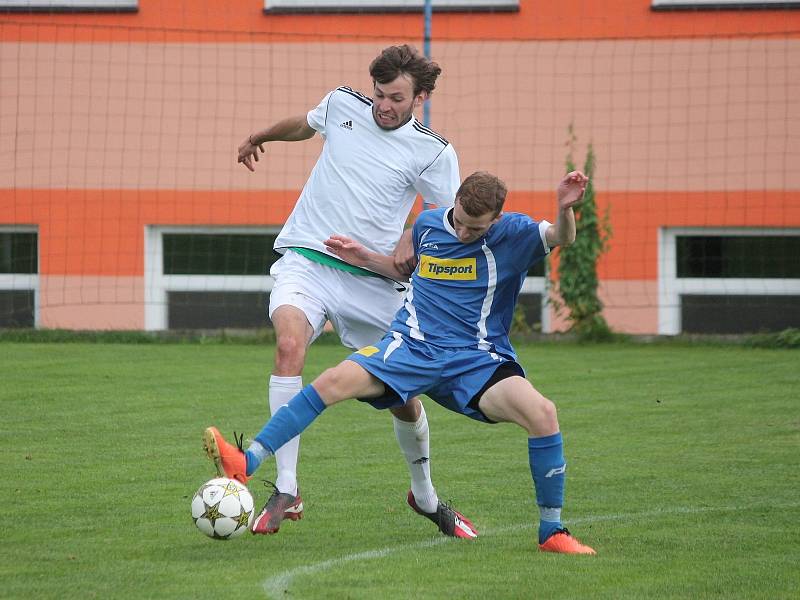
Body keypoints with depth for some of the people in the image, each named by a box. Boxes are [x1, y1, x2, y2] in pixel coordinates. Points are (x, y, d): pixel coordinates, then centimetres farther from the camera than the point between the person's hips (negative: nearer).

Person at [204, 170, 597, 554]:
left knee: (542, 412, -27)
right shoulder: (428, 224, 7)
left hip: (476, 359, -2)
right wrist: (366, 258, 14)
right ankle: (246, 463, -22)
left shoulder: (513, 234, -5)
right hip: (414, 346, 2)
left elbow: (561, 237, -23)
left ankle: (551, 532, -11)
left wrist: (564, 210, -44)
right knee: (336, 380, -23)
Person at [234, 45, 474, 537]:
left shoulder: (433, 152, -3)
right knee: (290, 343, -29)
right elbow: (304, 125, 28)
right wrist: (260, 137, 42)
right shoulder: (342, 105, 5)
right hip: (306, 261, 0)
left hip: (371, 278, 0)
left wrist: (413, 238, -19)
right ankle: (287, 491, -29)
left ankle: (426, 496, 32)